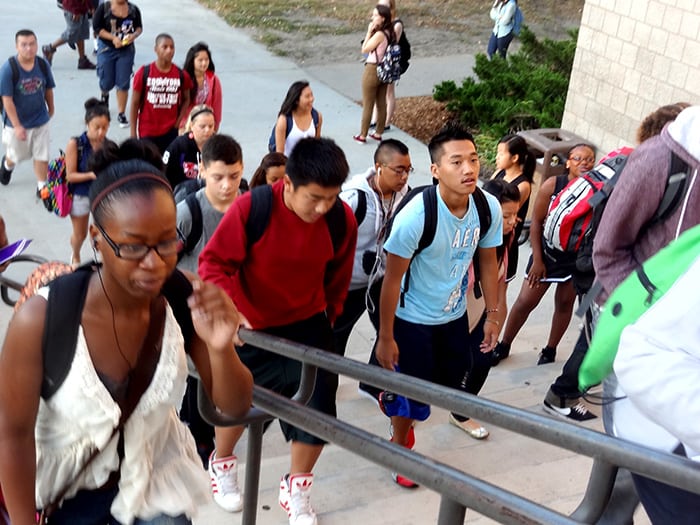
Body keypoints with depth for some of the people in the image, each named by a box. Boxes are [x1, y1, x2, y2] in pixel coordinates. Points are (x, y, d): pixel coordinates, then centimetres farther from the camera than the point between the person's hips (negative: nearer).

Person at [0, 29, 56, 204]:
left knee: (42, 156, 7)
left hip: (40, 121, 2)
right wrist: (17, 126, -20)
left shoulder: (43, 65, -13)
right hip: (16, 123, -2)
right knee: (16, 155, 19)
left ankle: (41, 187, 26)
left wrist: (51, 109, 17)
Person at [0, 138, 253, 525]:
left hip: (156, 481, 2)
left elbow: (236, 407, -13)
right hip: (61, 490, -2)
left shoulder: (187, 299, -22)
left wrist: (220, 349, -33)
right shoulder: (42, 319, -30)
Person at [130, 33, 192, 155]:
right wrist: (133, 133, -3)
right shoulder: (144, 73, -8)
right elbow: (135, 103, -2)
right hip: (147, 132, -1)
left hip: (171, 131, 1)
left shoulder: (181, 75, -3)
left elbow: (186, 100, 11)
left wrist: (178, 122, 0)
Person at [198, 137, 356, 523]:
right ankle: (221, 464, 48)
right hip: (251, 328, -2)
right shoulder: (250, 207, -26)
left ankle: (296, 490, 26)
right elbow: (214, 264, -18)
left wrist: (327, 318, 13)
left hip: (307, 326, 2)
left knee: (318, 411, 0)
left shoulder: (342, 219, -15)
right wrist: (234, 312, -28)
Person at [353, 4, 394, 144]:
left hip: (372, 70, -8)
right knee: (382, 104, 14)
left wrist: (369, 31, -13)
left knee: (367, 105, 4)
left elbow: (364, 50, -14)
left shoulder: (379, 34, -24)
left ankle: (362, 136, 14)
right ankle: (378, 133, 25)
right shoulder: (390, 33, 2)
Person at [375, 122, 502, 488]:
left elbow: (487, 262, 1)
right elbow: (392, 279, -20)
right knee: (414, 396, 5)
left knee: (451, 383, 20)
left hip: (455, 315, 5)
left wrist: (492, 314, 6)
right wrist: (385, 338, -15)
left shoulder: (489, 208, -15)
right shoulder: (416, 216, -30)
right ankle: (400, 447, 37)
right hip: (412, 318, -5)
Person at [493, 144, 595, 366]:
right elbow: (536, 222, -7)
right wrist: (537, 260, -7)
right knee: (526, 301, 5)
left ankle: (550, 350, 33)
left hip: (577, 258, 1)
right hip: (547, 252, 0)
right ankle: (504, 345, 23)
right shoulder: (553, 184, -12)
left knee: (565, 303, 14)